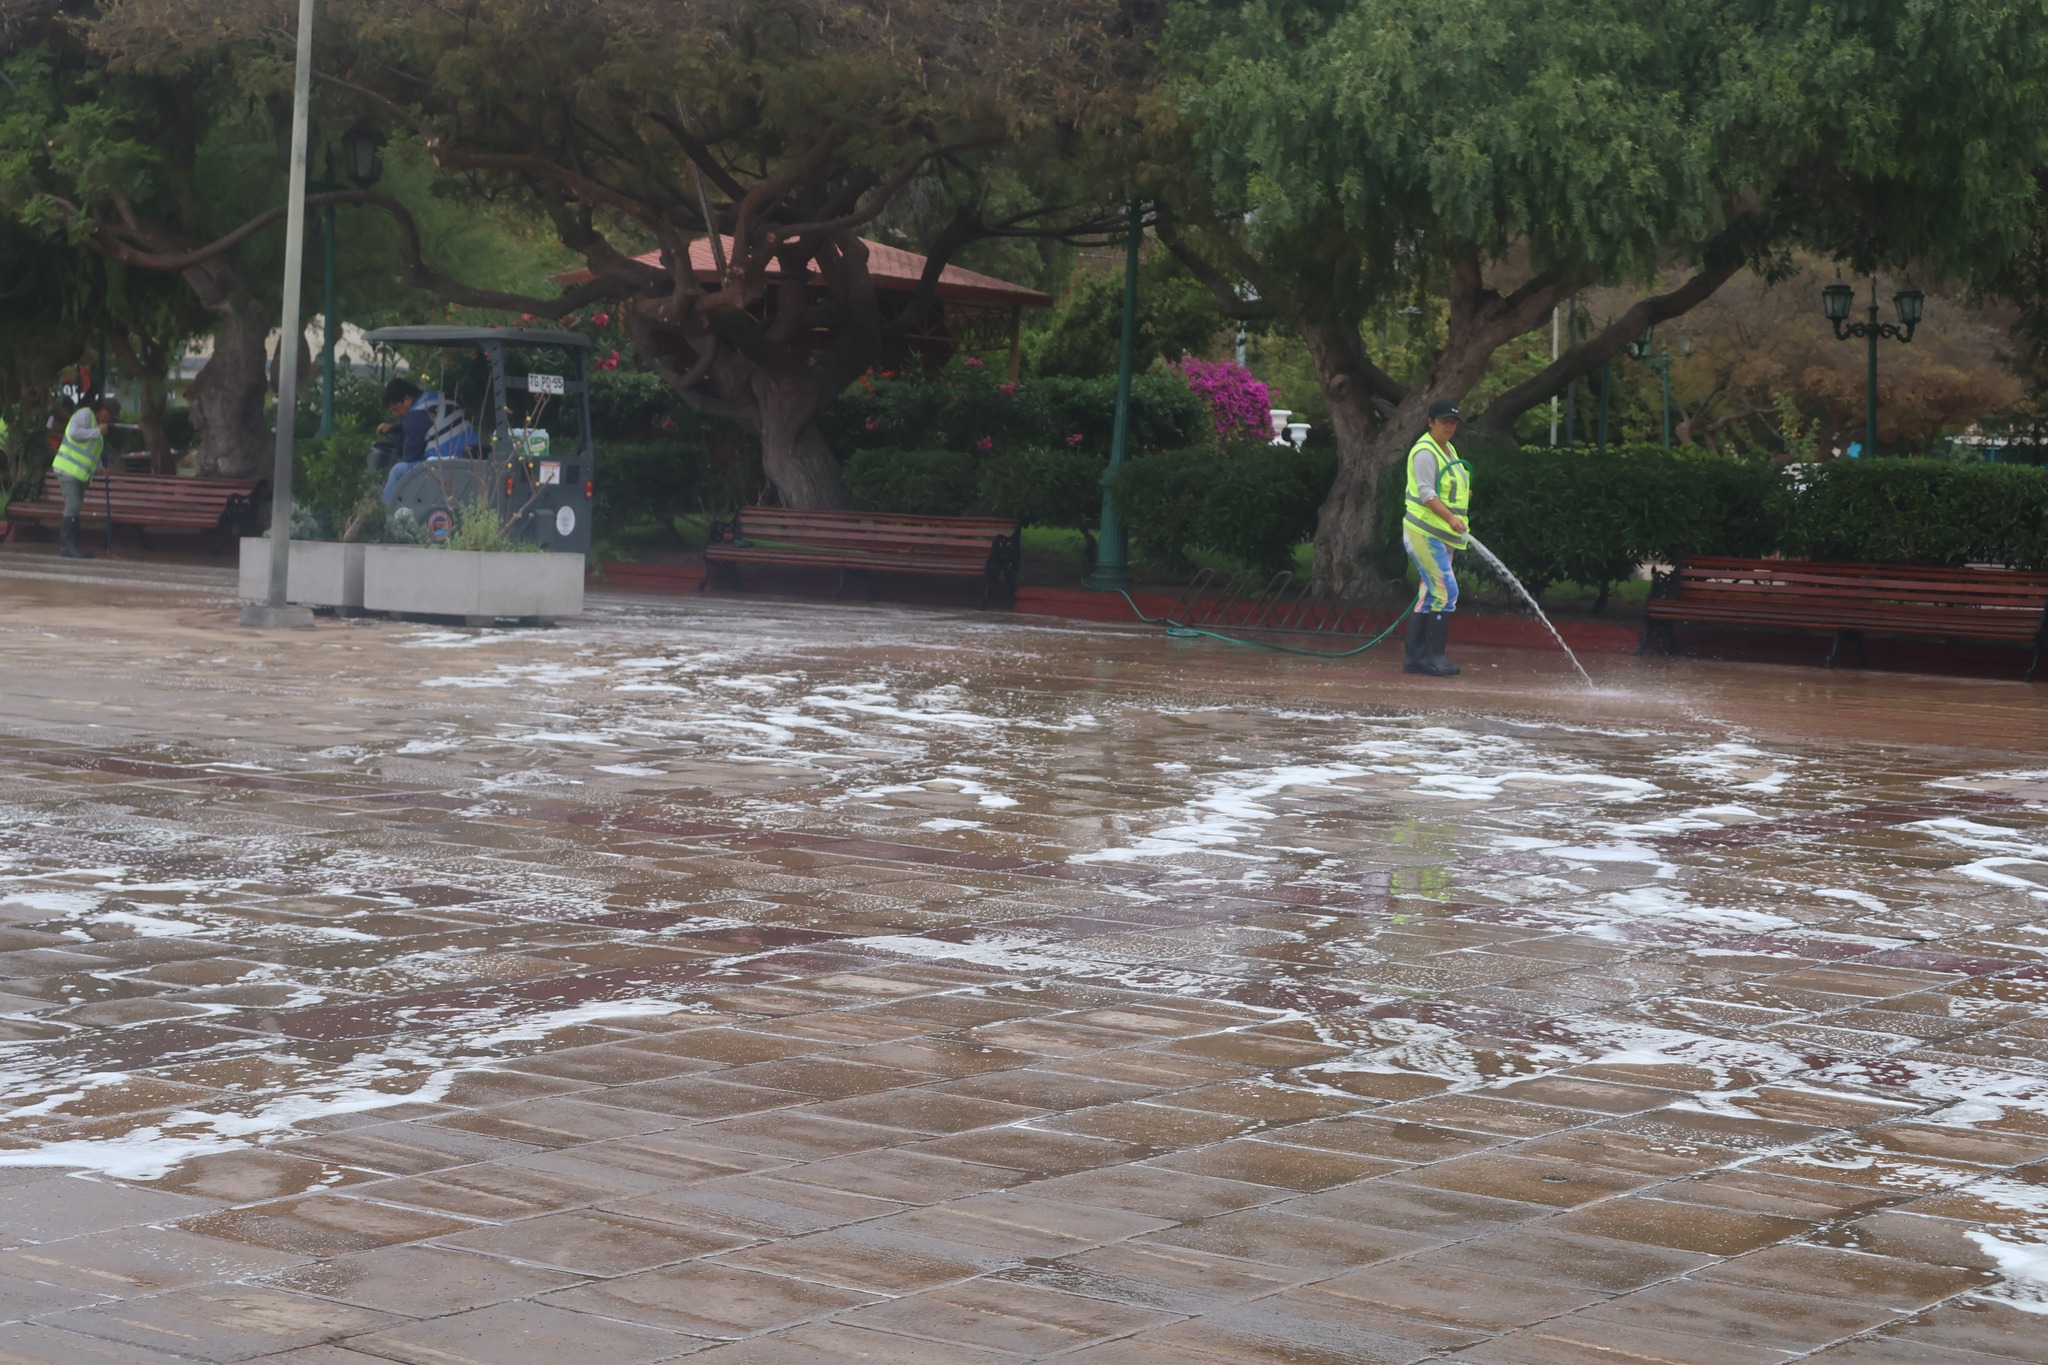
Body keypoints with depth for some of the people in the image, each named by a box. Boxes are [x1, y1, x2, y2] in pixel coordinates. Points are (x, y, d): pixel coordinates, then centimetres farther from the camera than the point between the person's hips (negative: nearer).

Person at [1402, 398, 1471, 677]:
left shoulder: (1449, 450, 18)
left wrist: (1464, 493, 9)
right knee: (1446, 591, -14)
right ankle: (1433, 656, -11)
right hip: (1424, 531, -10)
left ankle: (1415, 658, 11)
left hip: (1443, 534, 10)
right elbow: (1426, 492, -21)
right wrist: (1450, 517, -32)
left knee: (1430, 595, 9)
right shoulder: (1425, 452, -12)